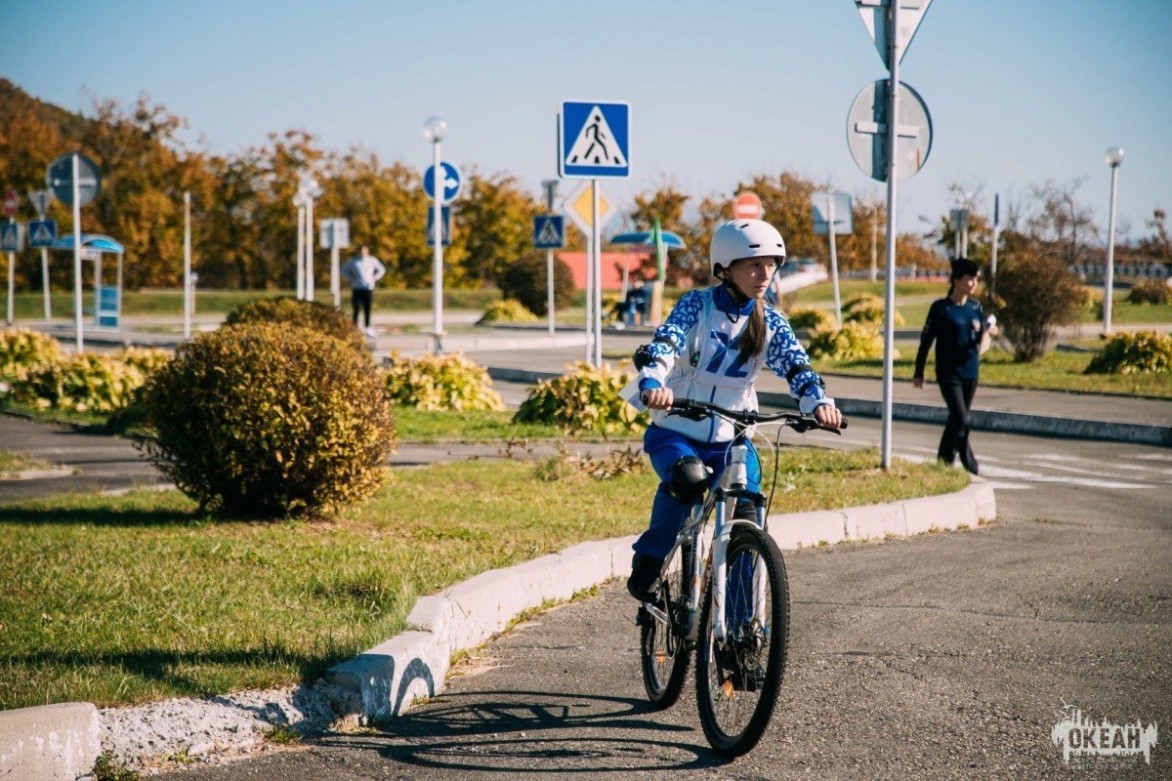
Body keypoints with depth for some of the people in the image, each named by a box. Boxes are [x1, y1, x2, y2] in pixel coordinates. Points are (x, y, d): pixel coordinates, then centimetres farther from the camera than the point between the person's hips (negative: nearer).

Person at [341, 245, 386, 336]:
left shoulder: (372, 260, 5)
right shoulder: (353, 261, 5)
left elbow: (381, 270, 16)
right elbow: (344, 270, 18)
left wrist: (374, 278, 5)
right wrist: (351, 279, 6)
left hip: (368, 288, 0)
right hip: (356, 288, 0)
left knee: (367, 309, -2)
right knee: (356, 309, -1)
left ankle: (368, 328, 4)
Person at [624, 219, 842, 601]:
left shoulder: (770, 322, 2)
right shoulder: (697, 305, -8)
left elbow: (797, 366, -10)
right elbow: (663, 345, -23)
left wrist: (819, 402, -32)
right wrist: (653, 383, -45)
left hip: (730, 437, 4)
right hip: (676, 431, -3)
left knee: (745, 509, -14)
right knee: (688, 479, -33)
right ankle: (649, 561, -13)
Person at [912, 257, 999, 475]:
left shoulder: (976, 307, 7)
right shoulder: (941, 308, -8)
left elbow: (980, 343, 9)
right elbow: (926, 340, -3)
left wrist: (987, 333, -15)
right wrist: (918, 372, -2)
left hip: (970, 372, 5)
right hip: (949, 372, -5)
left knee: (956, 418, 13)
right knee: (961, 420, -12)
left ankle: (944, 460, 26)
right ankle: (970, 467, -6)